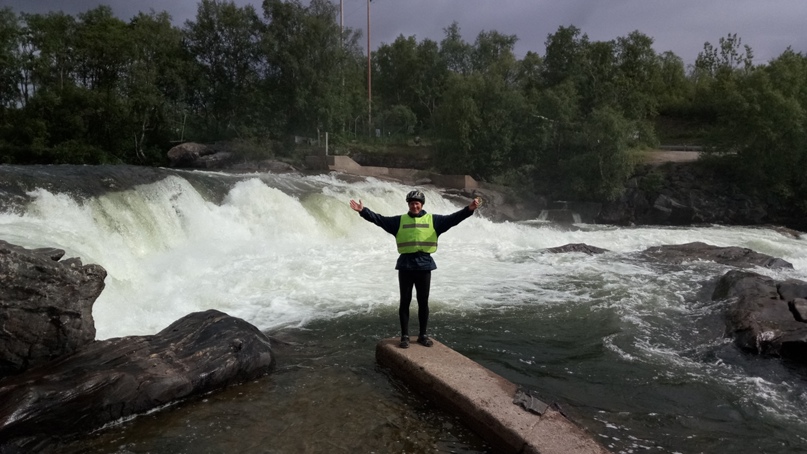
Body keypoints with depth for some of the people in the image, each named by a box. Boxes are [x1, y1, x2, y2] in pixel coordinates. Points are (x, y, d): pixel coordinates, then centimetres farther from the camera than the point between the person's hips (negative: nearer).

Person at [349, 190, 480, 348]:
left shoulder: (432, 220, 5)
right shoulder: (399, 221, 7)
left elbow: (452, 218, -4)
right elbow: (379, 219, 1)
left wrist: (469, 210, -18)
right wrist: (363, 210, -10)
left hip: (424, 265, 0)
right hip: (405, 265, 0)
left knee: (423, 302, 8)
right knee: (405, 301, 5)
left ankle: (423, 335, 21)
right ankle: (405, 335, 14)